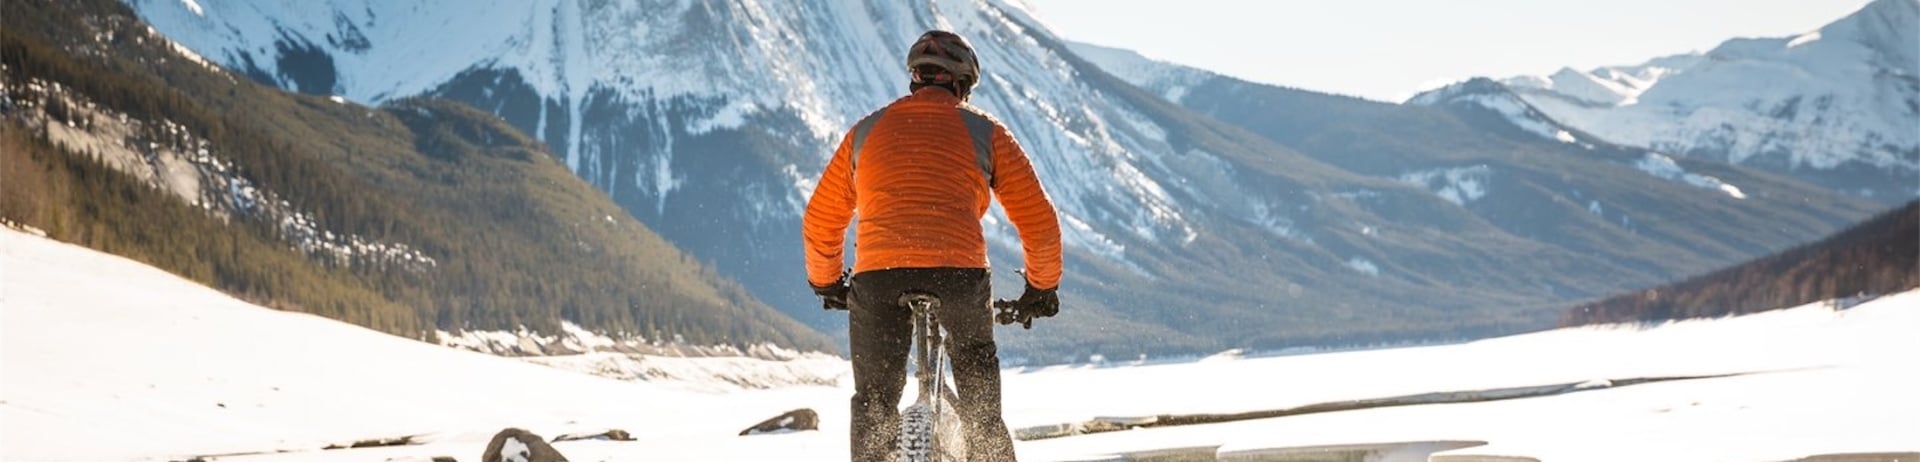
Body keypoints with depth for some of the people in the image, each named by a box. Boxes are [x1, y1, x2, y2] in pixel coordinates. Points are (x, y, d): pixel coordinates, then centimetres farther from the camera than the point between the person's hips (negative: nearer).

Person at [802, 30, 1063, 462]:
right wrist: (1043, 288, 26)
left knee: (873, 407, 16)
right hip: (960, 272, -1)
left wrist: (825, 283, 41)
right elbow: (1039, 220, 12)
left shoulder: (866, 131, 21)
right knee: (982, 413, 16)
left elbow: (820, 221, 26)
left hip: (877, 275, 1)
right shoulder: (985, 132, 15)